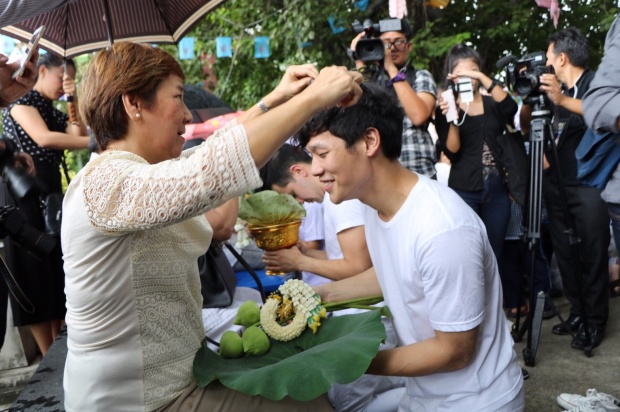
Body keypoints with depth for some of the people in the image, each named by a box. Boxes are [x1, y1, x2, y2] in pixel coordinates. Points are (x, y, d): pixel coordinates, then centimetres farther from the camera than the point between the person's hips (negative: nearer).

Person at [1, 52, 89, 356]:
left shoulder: (53, 112, 18)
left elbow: (77, 135, 0)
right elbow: (44, 139, -23)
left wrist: (74, 101, -3)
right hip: (25, 194, -8)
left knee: (58, 268, 8)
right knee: (35, 272, -3)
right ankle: (49, 357, 3)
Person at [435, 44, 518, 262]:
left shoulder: (492, 104, 9)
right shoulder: (446, 108, 3)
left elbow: (511, 108, -15)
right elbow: (452, 153, -7)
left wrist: (481, 77, -19)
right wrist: (453, 120, -22)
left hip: (497, 189, 3)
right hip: (464, 191, -2)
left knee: (494, 254, 7)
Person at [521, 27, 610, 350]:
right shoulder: (553, 90, 13)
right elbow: (526, 124, 15)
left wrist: (563, 100, -36)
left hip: (588, 186, -6)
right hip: (557, 184, 6)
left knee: (591, 256, -4)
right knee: (564, 253, 8)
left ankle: (595, 322, 6)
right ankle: (576, 313, 18)